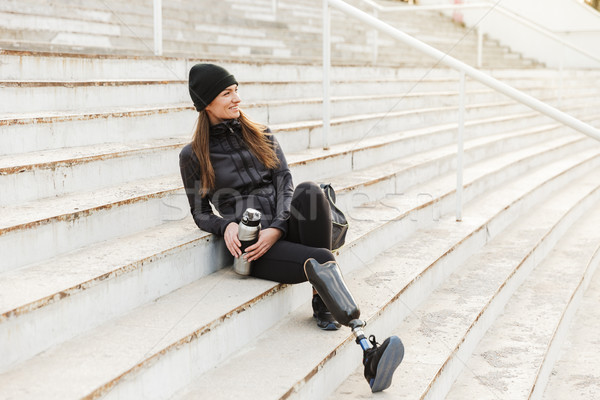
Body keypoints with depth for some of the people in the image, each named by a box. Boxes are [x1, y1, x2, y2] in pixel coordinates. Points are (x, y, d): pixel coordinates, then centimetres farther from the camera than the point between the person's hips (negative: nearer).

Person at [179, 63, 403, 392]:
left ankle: (321, 300, -20)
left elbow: (285, 181, 5)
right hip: (249, 244, -3)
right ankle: (368, 354, -33)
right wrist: (226, 226, -13)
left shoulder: (261, 136, 17)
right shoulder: (193, 155, 8)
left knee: (309, 191, -32)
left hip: (286, 227, 3)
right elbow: (201, 213, 12)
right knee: (322, 260, -30)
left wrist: (276, 229, -14)